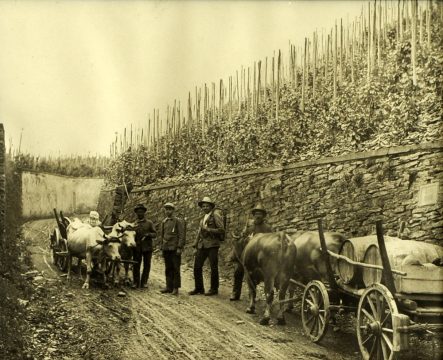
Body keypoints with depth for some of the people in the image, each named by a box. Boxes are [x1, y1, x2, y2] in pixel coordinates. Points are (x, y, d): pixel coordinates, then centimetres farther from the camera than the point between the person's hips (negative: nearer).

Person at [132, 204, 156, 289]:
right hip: (137, 247, 1)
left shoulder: (149, 223, 8)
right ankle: (136, 282, 7)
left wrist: (148, 234, -15)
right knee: (136, 265, -1)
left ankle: (144, 282, 11)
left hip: (147, 247, 0)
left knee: (146, 265, 2)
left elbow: (155, 234, 5)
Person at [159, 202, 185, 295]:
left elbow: (181, 235, -8)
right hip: (166, 249, 6)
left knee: (176, 269, -3)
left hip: (175, 249, -5)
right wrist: (162, 248, 13)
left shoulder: (178, 221, -3)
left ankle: (176, 288, 0)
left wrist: (179, 248, -14)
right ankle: (169, 287, 12)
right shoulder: (164, 222, 14)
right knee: (168, 269, 7)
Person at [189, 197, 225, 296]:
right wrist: (195, 246, 17)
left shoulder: (215, 215, -2)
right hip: (202, 246, 7)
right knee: (197, 266, 4)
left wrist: (209, 229, -16)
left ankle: (214, 289, 8)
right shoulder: (202, 218, 20)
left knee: (213, 267, -1)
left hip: (212, 244, -7)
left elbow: (221, 230, -8)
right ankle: (199, 288, 14)